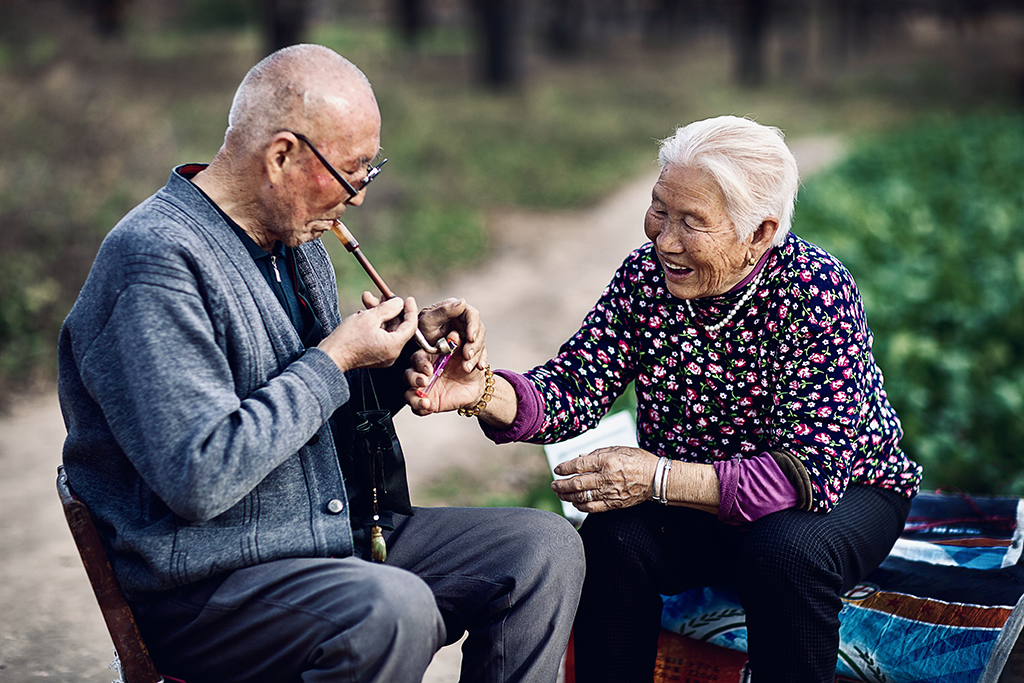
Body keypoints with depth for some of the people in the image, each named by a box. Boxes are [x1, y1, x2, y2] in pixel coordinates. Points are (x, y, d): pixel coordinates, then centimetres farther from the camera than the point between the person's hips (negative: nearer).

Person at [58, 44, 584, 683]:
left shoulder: (296, 237, 11)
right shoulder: (159, 261, -20)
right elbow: (199, 480, -28)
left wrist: (411, 342, 4)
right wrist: (335, 360, -19)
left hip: (340, 540, 9)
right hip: (205, 586, -9)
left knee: (546, 546, -1)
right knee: (392, 608, -36)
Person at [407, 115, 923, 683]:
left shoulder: (819, 291, -25)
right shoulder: (644, 278, -11)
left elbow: (811, 470, -30)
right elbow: (572, 391, -17)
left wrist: (659, 478, -37)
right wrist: (485, 392, -38)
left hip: (840, 488, -3)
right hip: (692, 505, 3)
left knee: (786, 554, -34)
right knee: (611, 538, -24)